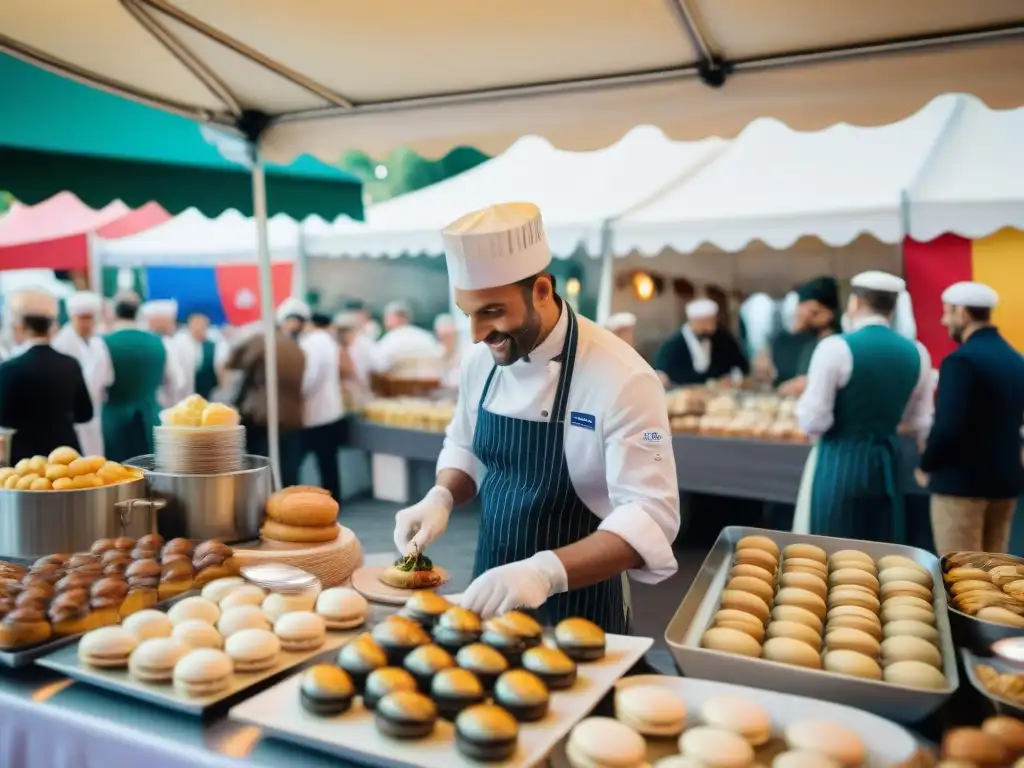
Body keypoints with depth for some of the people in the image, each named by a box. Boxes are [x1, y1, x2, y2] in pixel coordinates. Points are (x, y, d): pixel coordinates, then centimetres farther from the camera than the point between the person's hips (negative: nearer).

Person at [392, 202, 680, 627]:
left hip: (577, 608, -5)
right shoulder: (481, 359, -4)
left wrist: (545, 571, -38)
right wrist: (440, 498, -9)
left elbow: (650, 517, -25)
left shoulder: (621, 378, -23)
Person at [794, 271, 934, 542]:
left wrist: (803, 401, 3)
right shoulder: (917, 352, 3)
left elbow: (813, 422, -15)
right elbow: (922, 422, 11)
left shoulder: (835, 347, -15)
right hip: (888, 462, 5)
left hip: (840, 461, -5)